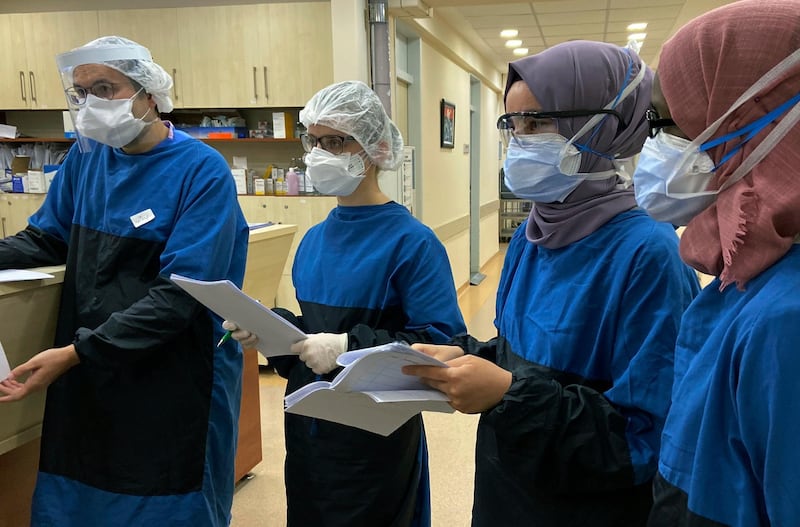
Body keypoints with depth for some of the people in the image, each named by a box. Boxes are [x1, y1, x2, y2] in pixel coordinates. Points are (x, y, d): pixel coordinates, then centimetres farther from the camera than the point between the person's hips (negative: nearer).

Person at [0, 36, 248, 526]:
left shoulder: (202, 170, -15)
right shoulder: (87, 154, 6)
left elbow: (179, 295, -21)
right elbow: (45, 238, 11)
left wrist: (76, 352, -23)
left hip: (175, 383, -5)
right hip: (88, 378, 6)